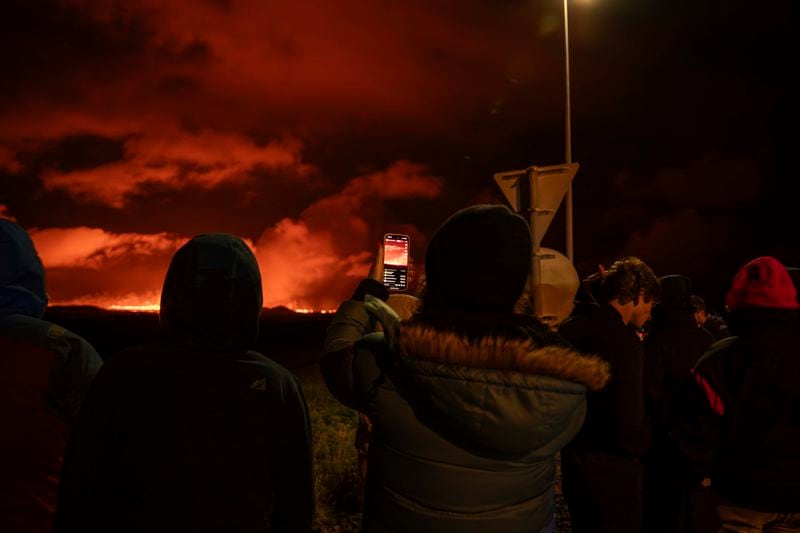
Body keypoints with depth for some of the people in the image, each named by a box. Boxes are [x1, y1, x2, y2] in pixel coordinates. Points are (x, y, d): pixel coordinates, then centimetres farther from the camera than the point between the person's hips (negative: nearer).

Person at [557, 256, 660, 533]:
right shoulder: (622, 339, -23)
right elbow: (629, 430, -26)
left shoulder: (569, 328, 1)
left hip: (573, 466, 7)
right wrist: (648, 442, -5)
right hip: (611, 473, -7)